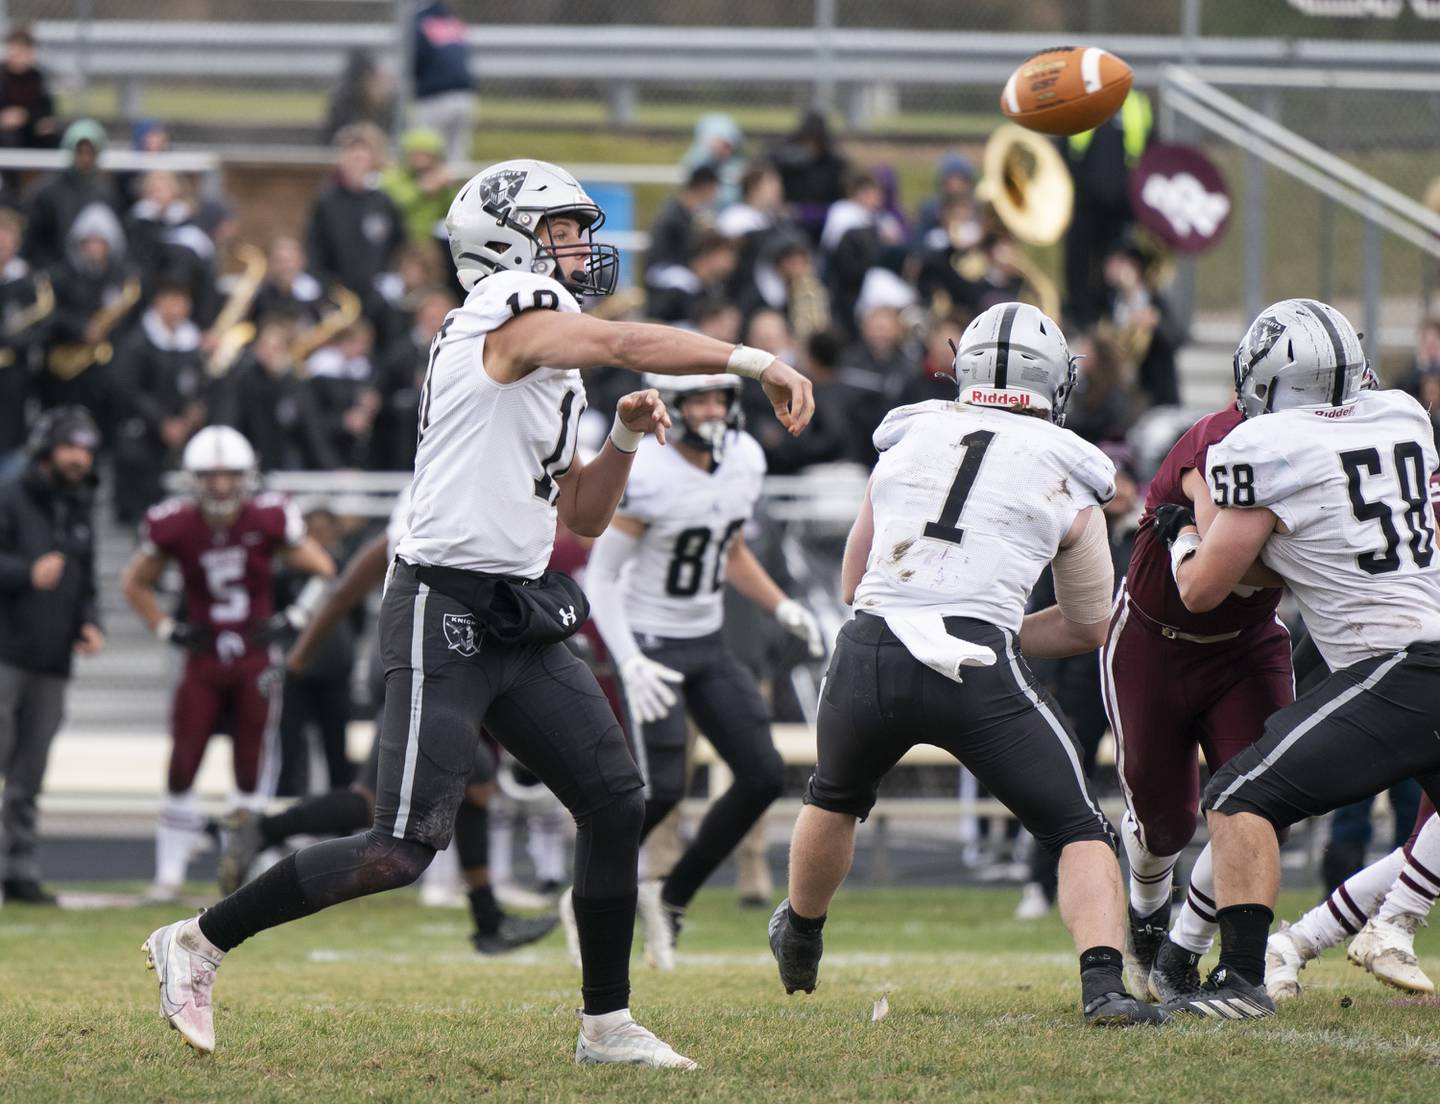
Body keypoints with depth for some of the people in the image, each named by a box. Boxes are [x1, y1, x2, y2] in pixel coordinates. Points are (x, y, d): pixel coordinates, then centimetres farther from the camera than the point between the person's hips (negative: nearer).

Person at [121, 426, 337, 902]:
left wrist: (293, 618, -3)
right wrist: (165, 629, 3)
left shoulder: (268, 521, -9)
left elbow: (323, 571, 5)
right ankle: (169, 872, 3)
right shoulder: (175, 526, -6)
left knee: (253, 770, 1)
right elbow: (135, 582, 12)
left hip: (256, 661, 0)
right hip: (202, 663, 0)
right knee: (182, 768, -6)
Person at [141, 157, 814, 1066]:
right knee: (405, 848, -12)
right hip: (445, 612, -10)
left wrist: (624, 440, 6)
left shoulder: (548, 371, 18)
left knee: (615, 803, 4)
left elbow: (583, 517, 22)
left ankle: (608, 1024, 13)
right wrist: (759, 362, -28)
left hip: (518, 619, 10)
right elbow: (630, 345, -25)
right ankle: (200, 941, 1)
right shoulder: (512, 313, -10)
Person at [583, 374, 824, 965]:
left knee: (764, 777, -2)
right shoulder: (644, 476, -21)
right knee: (661, 791, -14)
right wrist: (630, 664, -26)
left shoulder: (744, 459, 1)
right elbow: (601, 577, -16)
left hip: (708, 644, 7)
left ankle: (671, 898, 13)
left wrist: (782, 607, 3)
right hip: (651, 643, -7)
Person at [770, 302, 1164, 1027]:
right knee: (1079, 830, 8)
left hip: (868, 657, 3)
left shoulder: (907, 440, 17)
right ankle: (1103, 982, -14)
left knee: (835, 798, 33)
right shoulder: (1067, 479, 10)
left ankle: (800, 943, 55)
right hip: (978, 674, -3)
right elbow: (1089, 625, 19)